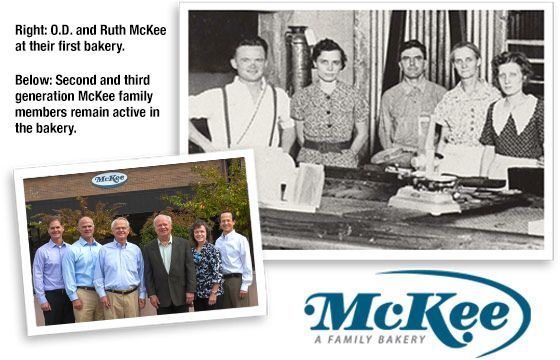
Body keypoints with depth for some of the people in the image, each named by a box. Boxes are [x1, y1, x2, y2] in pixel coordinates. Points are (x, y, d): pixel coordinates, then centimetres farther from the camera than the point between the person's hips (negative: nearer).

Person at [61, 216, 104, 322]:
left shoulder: (101, 248, 12)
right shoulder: (72, 250, 0)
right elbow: (68, 276, -4)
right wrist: (74, 298, -9)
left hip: (101, 293, 4)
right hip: (83, 293, -4)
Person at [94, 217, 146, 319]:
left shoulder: (135, 250, 10)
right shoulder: (104, 250, 6)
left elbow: (141, 274, 11)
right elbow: (98, 276, 5)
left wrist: (142, 295, 7)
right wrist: (102, 295, -3)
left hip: (132, 295, 1)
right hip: (112, 296, -1)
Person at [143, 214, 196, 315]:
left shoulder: (183, 244, 3)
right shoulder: (149, 249, 5)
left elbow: (190, 268, 1)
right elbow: (148, 274, 5)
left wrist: (191, 291, -5)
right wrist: (151, 294, -3)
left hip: (181, 296, 0)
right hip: (161, 299, 0)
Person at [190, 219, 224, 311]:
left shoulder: (212, 249, -8)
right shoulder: (192, 251, 9)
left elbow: (217, 272, -13)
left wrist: (214, 293, -17)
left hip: (212, 293, -5)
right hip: (198, 294, 5)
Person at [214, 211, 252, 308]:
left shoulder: (241, 239, -3)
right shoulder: (218, 241, 11)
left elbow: (247, 264, -5)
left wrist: (245, 286, -10)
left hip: (237, 279, -5)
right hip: (223, 280, 5)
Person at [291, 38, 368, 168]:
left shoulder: (353, 96, 3)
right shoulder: (302, 97, 4)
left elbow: (362, 134, 9)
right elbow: (300, 136, 8)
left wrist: (348, 156, -2)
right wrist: (315, 156, -4)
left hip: (344, 161, 0)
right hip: (310, 161, 0)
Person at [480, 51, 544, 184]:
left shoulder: (539, 107, -2)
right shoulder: (494, 108, 11)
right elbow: (489, 149, 13)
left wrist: (546, 160, -26)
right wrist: (481, 181, 6)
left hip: (528, 173, -3)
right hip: (497, 172, 3)